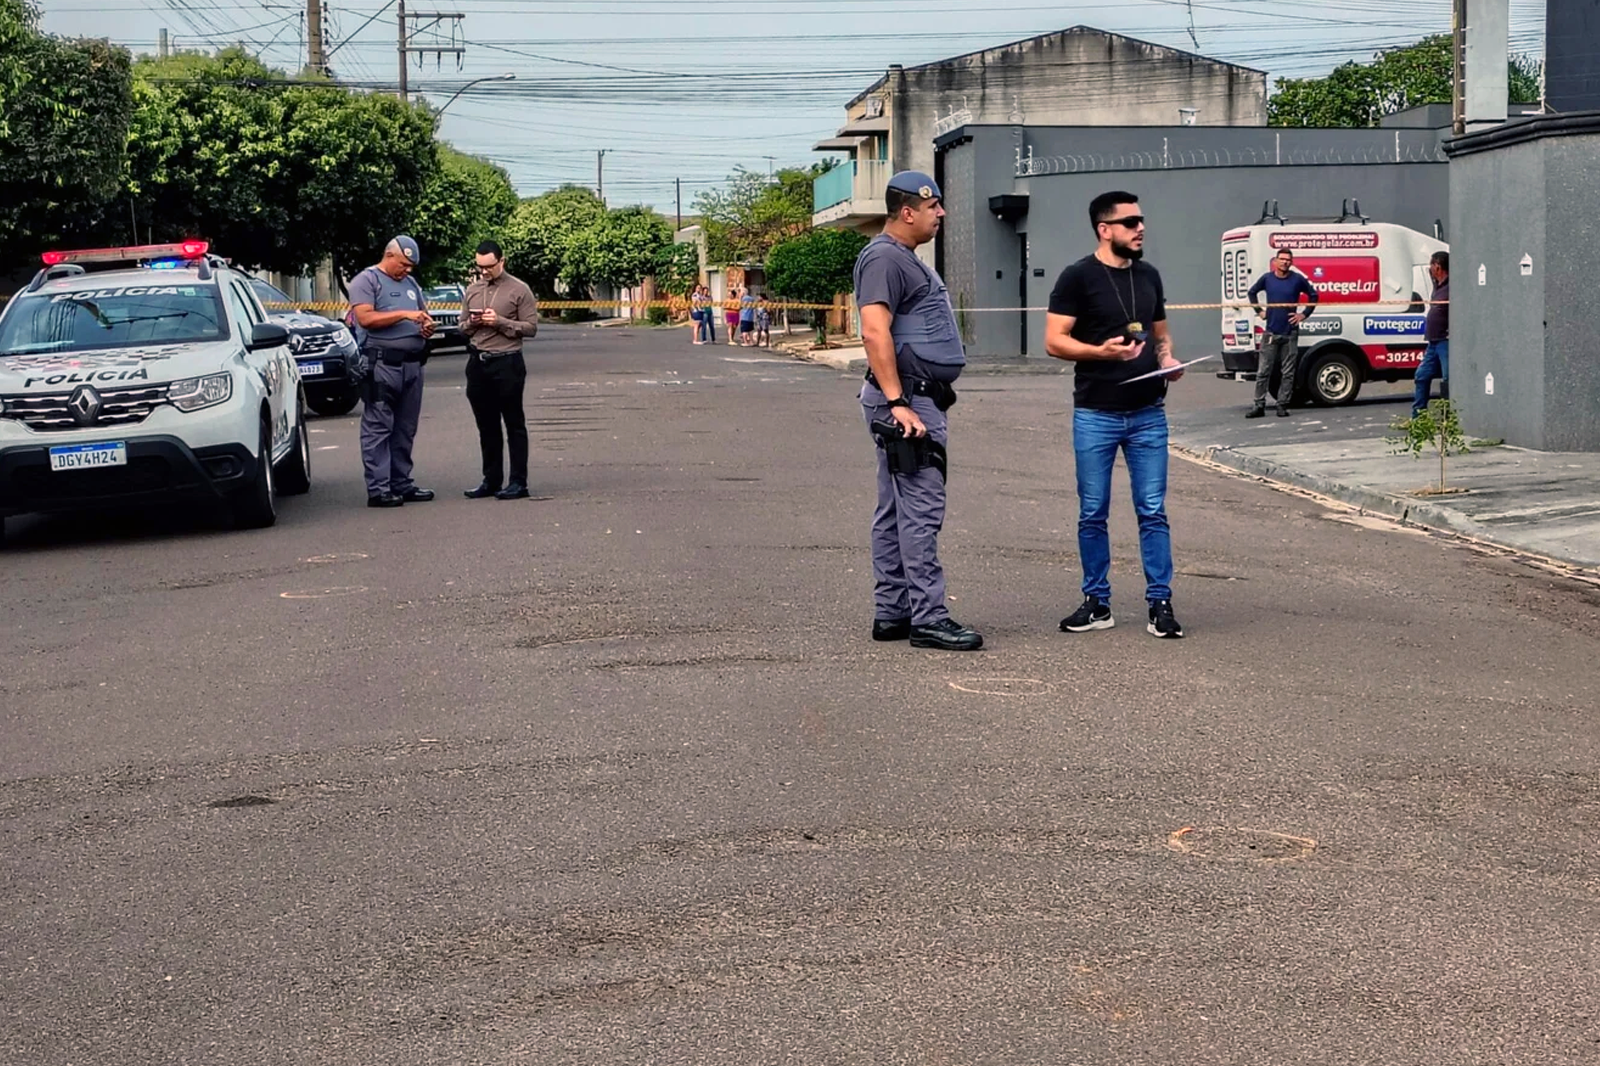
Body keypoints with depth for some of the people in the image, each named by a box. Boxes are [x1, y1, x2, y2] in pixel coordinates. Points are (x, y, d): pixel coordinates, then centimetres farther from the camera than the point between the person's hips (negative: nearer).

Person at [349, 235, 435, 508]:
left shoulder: (410, 283, 21)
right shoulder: (366, 281, -2)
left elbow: (424, 312, 29)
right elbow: (365, 317, -14)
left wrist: (428, 325, 5)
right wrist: (404, 314, -18)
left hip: (412, 364, 8)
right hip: (382, 365, -8)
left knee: (406, 429, 9)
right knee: (378, 429, -7)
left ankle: (402, 483, 15)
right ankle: (378, 489, -9)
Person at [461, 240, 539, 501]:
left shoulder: (519, 290, -4)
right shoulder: (472, 290, 12)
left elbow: (531, 327, -7)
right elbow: (463, 328, 19)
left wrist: (500, 322, -16)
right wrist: (471, 324, -3)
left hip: (507, 363, -5)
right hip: (477, 362, 5)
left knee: (514, 424, -1)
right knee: (486, 426, 10)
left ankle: (519, 483, 1)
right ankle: (491, 480, 17)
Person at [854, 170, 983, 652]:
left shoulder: (906, 259, 20)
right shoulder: (884, 258, -13)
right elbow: (875, 332, -24)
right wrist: (898, 404, -27)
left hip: (918, 398, 11)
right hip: (905, 401, -11)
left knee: (897, 511, 12)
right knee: (921, 509, -11)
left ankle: (891, 613, 17)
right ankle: (928, 618, -10)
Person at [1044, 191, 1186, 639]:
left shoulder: (1148, 276, 12)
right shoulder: (1079, 277, -4)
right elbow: (1054, 340, -8)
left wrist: (1167, 358, 0)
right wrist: (1101, 351, -23)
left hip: (1148, 414, 3)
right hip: (1095, 416, -3)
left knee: (1153, 512, 1)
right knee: (1093, 514, 5)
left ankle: (1160, 604, 5)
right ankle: (1097, 604, 15)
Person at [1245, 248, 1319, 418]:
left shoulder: (1298, 279, -1)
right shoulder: (1267, 278, 3)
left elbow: (1313, 296, 11)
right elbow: (1252, 292, 20)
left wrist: (1304, 314, 2)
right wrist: (1259, 311, 11)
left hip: (1290, 333, -1)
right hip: (1270, 332, 1)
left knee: (1287, 373, 2)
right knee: (1263, 372, -1)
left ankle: (1283, 406, 9)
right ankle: (1259, 405, 4)